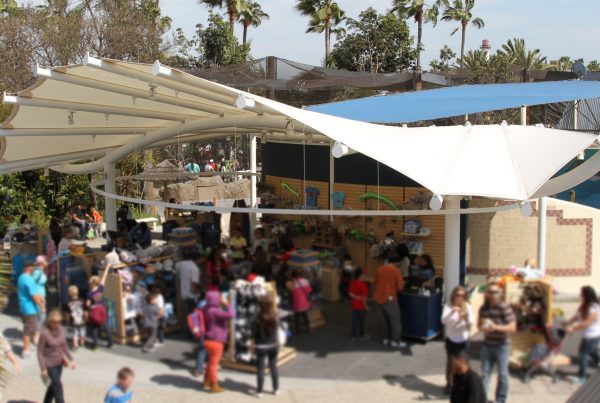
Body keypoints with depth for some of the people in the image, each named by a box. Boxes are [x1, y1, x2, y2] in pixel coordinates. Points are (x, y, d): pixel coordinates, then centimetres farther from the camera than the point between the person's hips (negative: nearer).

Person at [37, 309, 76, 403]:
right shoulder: (45, 334, -21)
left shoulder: (60, 330, -5)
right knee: (58, 387, -5)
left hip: (59, 363, 6)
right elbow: (40, 352, -15)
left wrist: (71, 359, 3)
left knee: (54, 384, 19)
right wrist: (43, 369, -15)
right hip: (49, 364, -6)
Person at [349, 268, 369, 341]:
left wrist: (357, 297, -2)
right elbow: (364, 297, -19)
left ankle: (354, 336, 19)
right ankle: (361, 336, 17)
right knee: (361, 321, 7)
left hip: (354, 305, 6)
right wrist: (365, 305, -9)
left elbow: (350, 293, 1)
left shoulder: (353, 283, -2)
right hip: (361, 306, -6)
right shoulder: (363, 285, -21)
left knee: (355, 320, 12)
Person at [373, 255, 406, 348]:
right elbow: (400, 287, -11)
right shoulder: (396, 271, -9)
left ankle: (385, 339, 21)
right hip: (389, 298, -6)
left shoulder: (380, 269, 7)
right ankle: (396, 341, 3)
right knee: (395, 319, 3)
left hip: (378, 298, 6)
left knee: (383, 319, 16)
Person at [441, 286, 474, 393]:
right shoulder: (448, 306, -11)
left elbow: (472, 323, -13)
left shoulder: (467, 307, -6)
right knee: (450, 361, 13)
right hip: (451, 339, 0)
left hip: (463, 339, 0)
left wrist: (466, 317, -35)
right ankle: (449, 383, 29)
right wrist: (452, 312, -42)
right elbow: (444, 320, -25)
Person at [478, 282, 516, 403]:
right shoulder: (483, 308, 4)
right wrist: (482, 328, -8)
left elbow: (512, 327, -15)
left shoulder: (505, 308, -13)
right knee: (485, 373, 6)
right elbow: (480, 324, 16)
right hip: (487, 345, 4)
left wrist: (496, 327, -26)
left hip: (501, 346, -4)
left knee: (502, 374, 7)